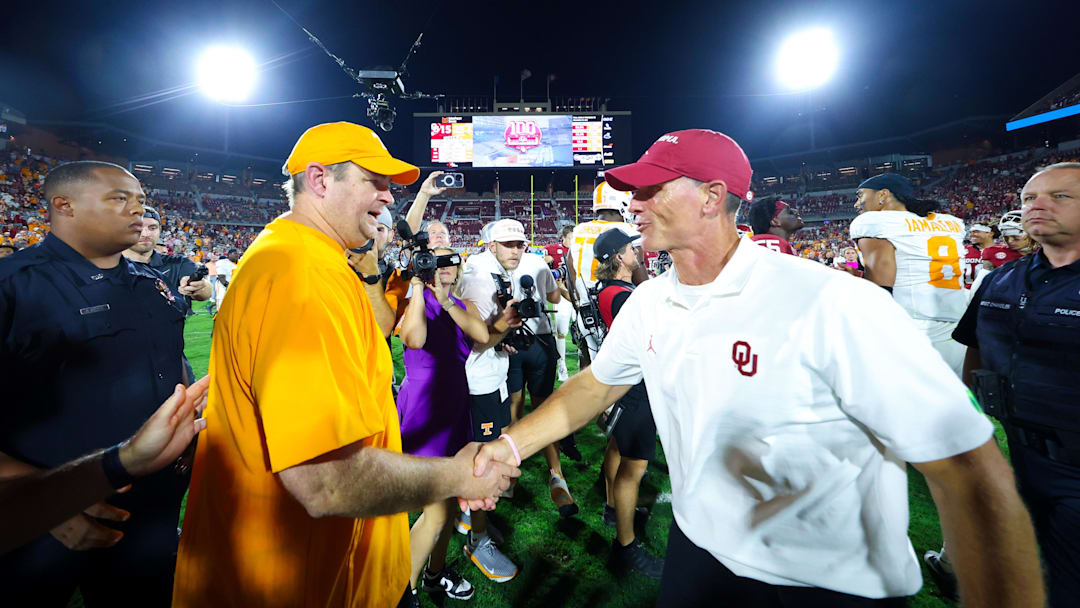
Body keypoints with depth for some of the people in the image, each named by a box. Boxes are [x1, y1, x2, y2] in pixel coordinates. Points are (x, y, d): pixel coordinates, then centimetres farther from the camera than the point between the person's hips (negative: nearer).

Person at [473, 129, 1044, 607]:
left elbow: (971, 474, -23)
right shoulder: (649, 302, -6)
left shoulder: (832, 306, -26)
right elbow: (597, 384, 3)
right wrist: (512, 443, -7)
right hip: (696, 551, 6)